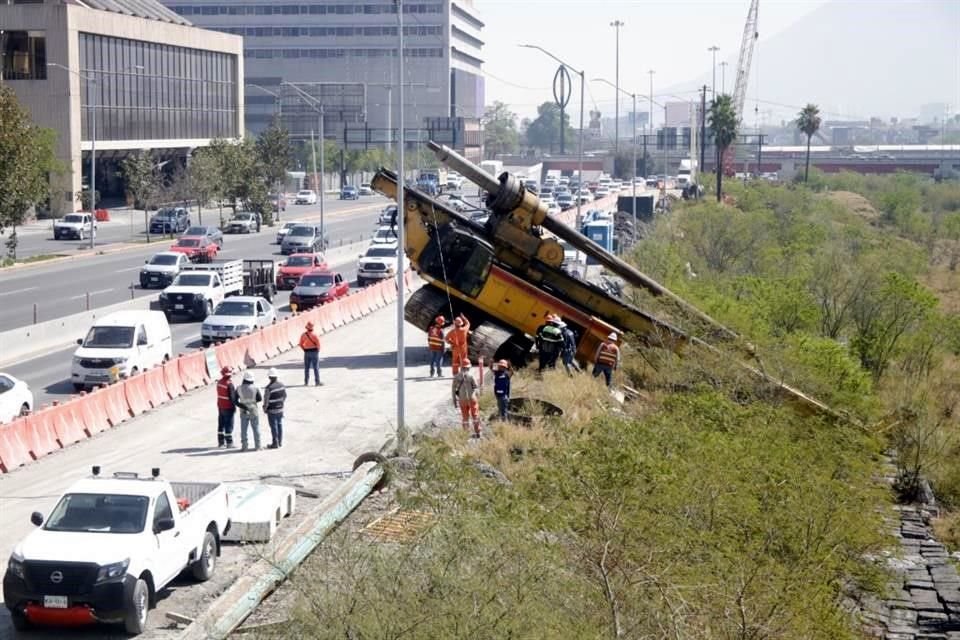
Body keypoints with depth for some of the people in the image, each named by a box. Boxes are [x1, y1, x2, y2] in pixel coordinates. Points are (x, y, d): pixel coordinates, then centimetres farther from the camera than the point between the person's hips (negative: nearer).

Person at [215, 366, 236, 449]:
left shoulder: (219, 382, 3)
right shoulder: (229, 383, -20)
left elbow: (219, 394, 9)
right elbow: (232, 396, -18)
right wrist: (234, 406, -7)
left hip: (220, 406, 7)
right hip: (228, 407, -7)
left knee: (221, 424, 13)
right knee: (229, 425, -1)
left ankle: (221, 442, 18)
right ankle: (229, 443, 2)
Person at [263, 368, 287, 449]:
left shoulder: (269, 387, -21)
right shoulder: (281, 385, 0)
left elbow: (266, 399, -16)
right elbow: (285, 396, 10)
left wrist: (264, 408, -2)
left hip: (272, 410, -6)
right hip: (280, 409, 6)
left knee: (274, 426, 1)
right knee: (279, 425, 15)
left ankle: (275, 443, 5)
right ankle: (280, 442, 21)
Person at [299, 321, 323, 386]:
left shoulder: (303, 335, -1)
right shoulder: (314, 335, -14)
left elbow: (301, 344, 3)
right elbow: (318, 343, -15)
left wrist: (305, 350, 13)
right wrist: (318, 349, 3)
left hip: (306, 352, 4)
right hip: (314, 351, -4)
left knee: (306, 368, 12)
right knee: (316, 368, 1)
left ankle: (306, 382, 14)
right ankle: (317, 382, 1)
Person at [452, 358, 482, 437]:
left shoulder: (456, 377, -3)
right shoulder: (471, 376, -12)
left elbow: (454, 389, 0)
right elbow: (476, 387, -11)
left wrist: (454, 400, 7)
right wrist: (478, 398, 2)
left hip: (462, 399, 2)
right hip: (472, 398, -2)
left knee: (465, 417, 12)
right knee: (475, 415, 9)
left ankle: (466, 433, 13)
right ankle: (477, 432, 7)